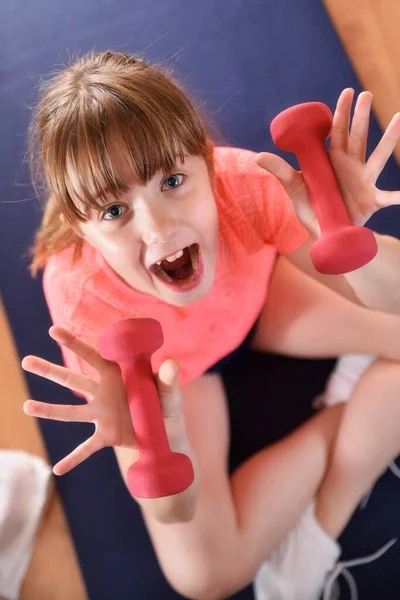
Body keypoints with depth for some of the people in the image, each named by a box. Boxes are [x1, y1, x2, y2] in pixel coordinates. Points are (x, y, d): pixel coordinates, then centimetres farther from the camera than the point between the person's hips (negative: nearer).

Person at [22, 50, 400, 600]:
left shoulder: (244, 184, -35)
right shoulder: (88, 303, -37)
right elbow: (177, 513, -29)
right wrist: (164, 444, -53)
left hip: (252, 298, 3)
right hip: (165, 368, -2)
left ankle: (319, 531, -3)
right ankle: (353, 402, 3)